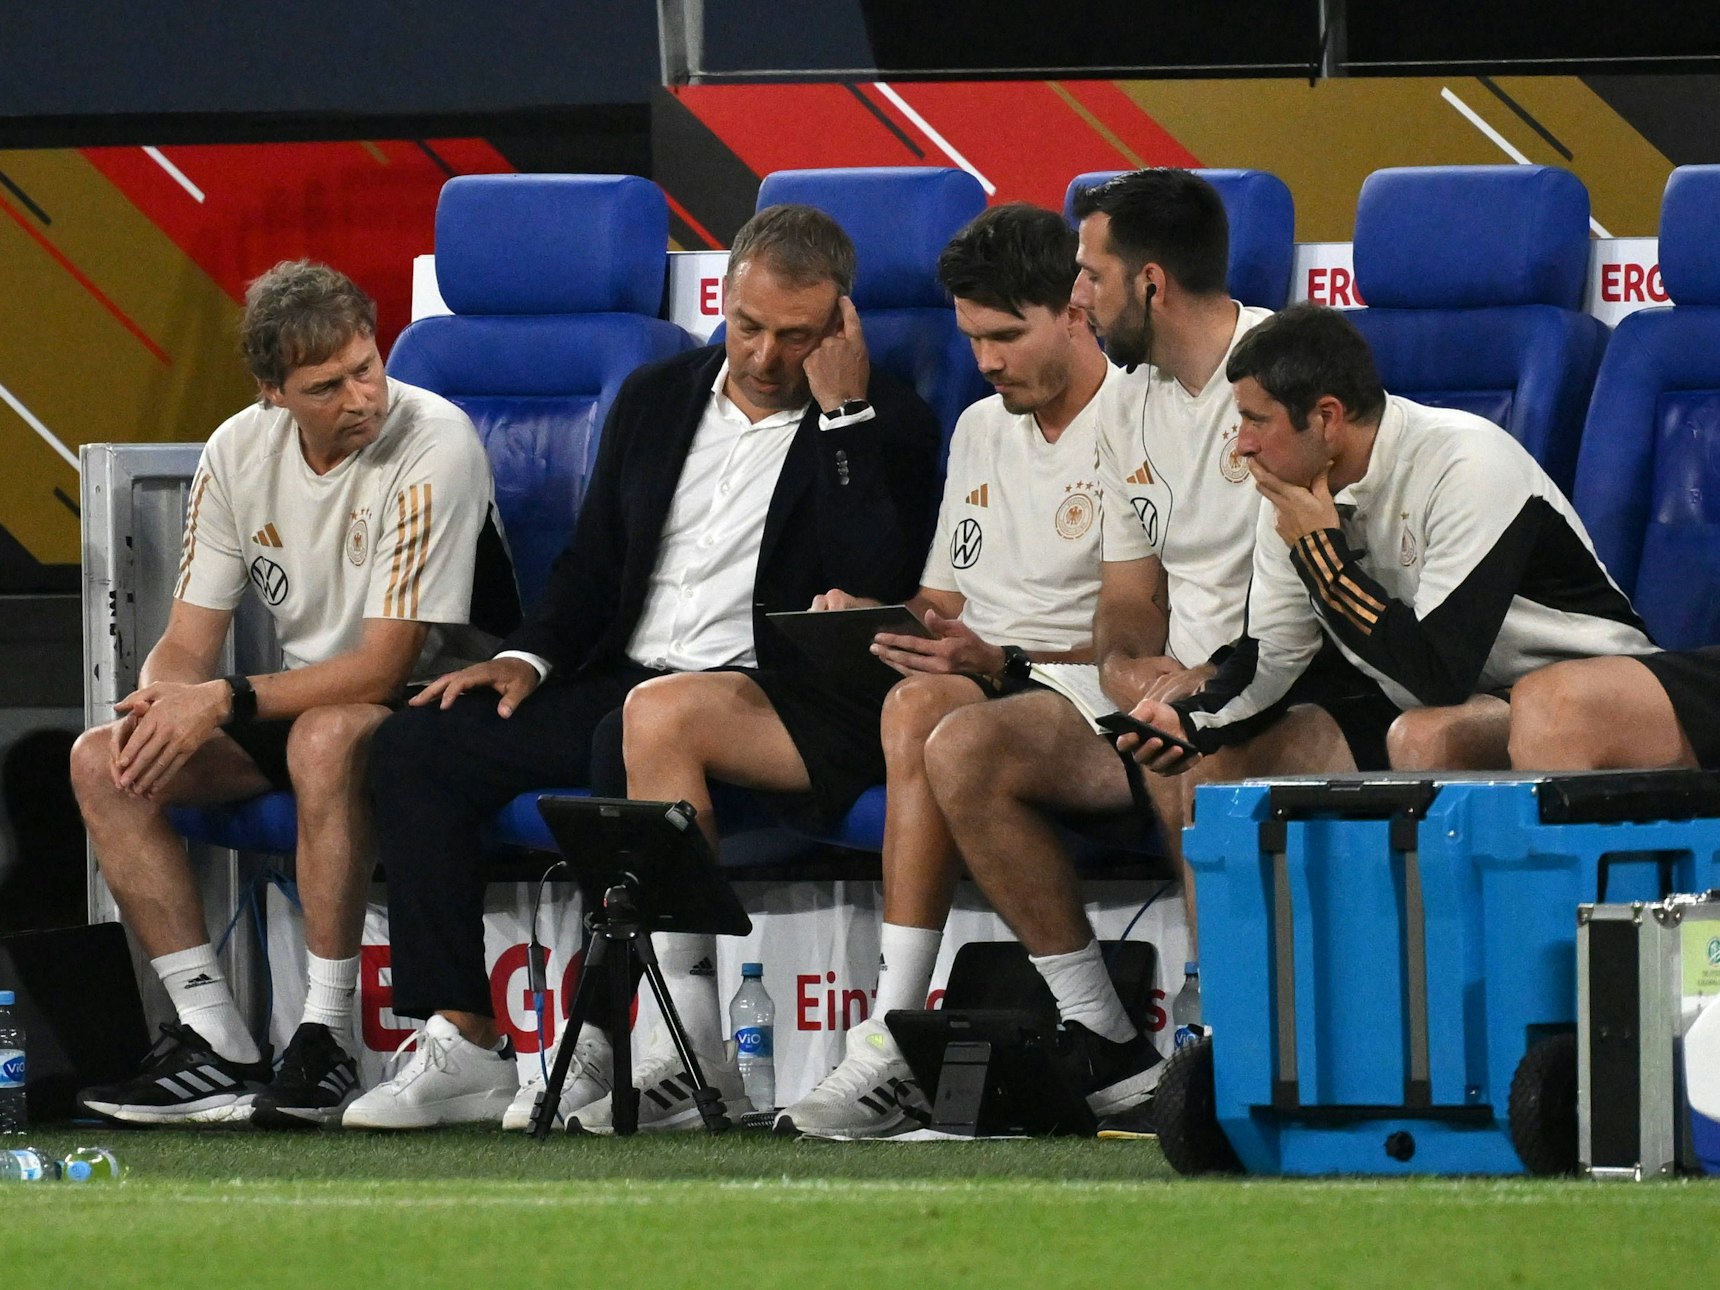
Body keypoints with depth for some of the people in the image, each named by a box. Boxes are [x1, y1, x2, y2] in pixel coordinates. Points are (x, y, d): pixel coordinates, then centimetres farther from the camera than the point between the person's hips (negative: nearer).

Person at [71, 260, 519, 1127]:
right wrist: (160, 705, -22)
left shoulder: (434, 446, -22)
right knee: (103, 760, -12)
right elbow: (188, 646, 2)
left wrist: (226, 702, -28)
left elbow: (385, 665, -24)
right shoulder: (238, 453, -3)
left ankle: (326, 1044, -31)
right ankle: (218, 1047, -16)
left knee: (325, 737, -39)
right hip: (307, 695, 7)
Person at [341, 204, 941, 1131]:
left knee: (633, 739, -38)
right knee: (414, 747, -11)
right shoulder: (656, 401, 18)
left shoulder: (886, 428, 1)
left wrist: (843, 412, -14)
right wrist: (531, 658, 5)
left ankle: (620, 1042, -31)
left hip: (774, 702, -7)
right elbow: (592, 563, 24)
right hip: (622, 687, 7)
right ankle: (463, 1046, -16)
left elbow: (876, 586, -15)